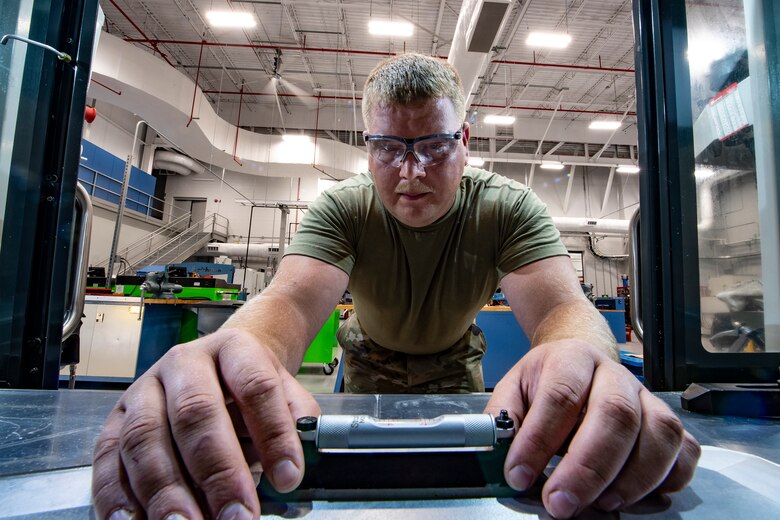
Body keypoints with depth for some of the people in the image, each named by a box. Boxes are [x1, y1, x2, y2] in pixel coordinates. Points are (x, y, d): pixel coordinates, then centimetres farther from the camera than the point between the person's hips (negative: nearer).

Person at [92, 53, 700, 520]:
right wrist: (245, 355, -63)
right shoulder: (342, 209, -22)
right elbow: (291, 299, -38)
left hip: (456, 371, 1)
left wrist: (578, 356, -60)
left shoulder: (509, 208, -21)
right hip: (369, 369, 0)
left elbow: (564, 307, -34)